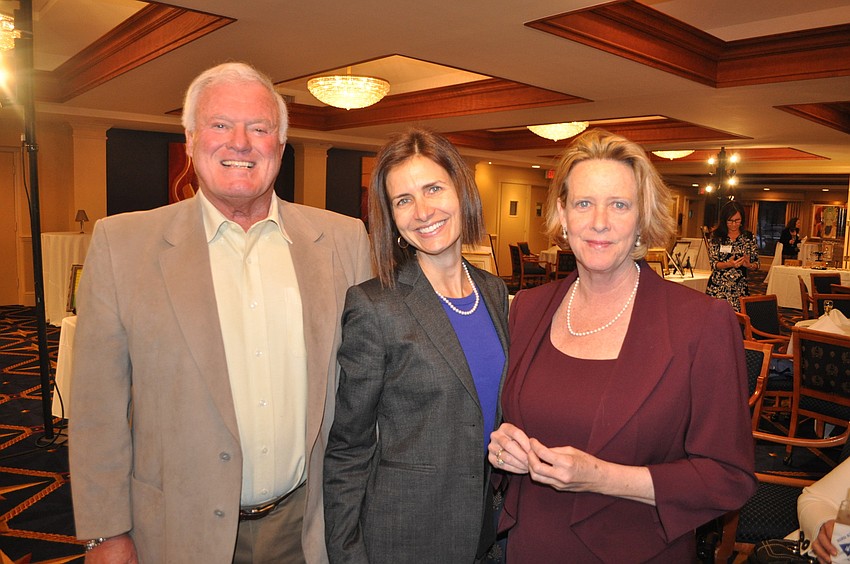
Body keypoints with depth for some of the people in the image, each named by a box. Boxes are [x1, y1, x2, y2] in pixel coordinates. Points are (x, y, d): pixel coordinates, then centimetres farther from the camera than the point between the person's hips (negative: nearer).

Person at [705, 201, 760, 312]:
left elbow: (756, 264, 9)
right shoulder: (716, 237, 1)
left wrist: (748, 265, -13)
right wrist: (729, 264, -21)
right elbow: (713, 264, -3)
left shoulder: (749, 238, 6)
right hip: (717, 288, -1)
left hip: (740, 289, 1)